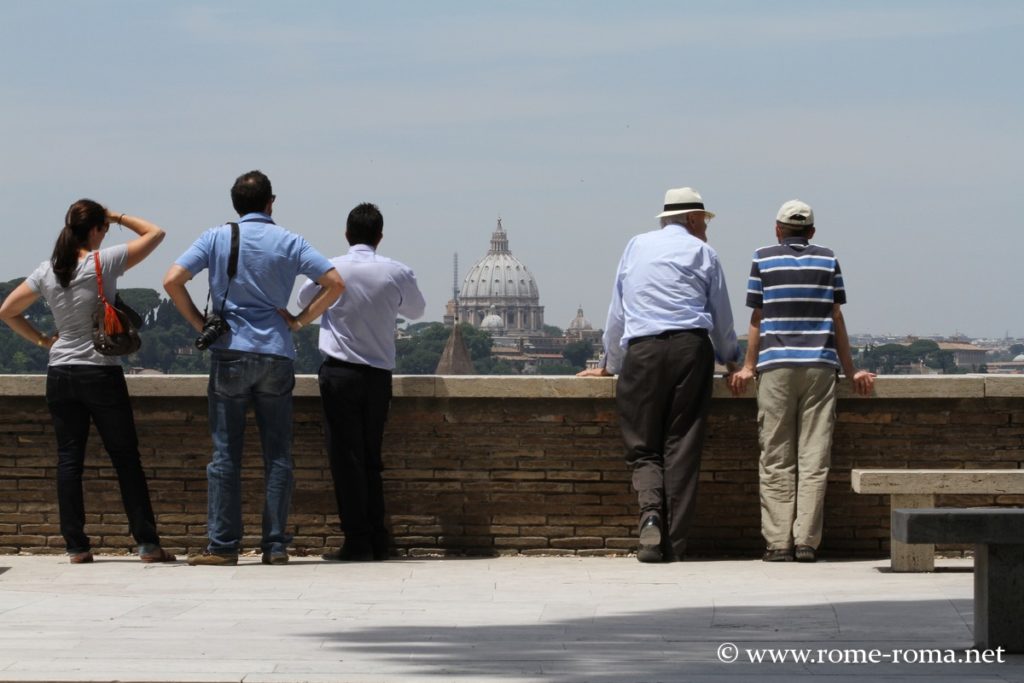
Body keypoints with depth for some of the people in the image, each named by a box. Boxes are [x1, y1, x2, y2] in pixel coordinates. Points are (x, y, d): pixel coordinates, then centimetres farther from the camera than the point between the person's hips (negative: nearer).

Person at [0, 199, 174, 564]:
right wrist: (117, 217, 6)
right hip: (101, 373, -4)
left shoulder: (47, 271, 3)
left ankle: (76, 545, 4)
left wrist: (42, 340, 14)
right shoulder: (104, 262, -10)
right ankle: (147, 543, 1)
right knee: (126, 459, 2)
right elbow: (155, 233, -2)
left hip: (60, 374, 4)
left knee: (69, 459, 6)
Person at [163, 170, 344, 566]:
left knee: (226, 455, 2)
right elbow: (335, 283, -3)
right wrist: (301, 320, 4)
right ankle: (276, 546, 4)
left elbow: (172, 281, -6)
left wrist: (199, 323, 4)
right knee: (277, 455, 5)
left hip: (230, 354, -1)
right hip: (276, 355, 1)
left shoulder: (216, 238, 3)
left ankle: (223, 545, 0)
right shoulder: (288, 243, 4)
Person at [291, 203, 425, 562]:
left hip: (340, 373, -3)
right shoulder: (397, 273, -1)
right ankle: (377, 541, 10)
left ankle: (357, 542, -5)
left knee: (346, 457, -1)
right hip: (379, 374, 3)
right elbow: (416, 310, 19)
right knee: (371, 458, 11)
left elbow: (304, 299, 17)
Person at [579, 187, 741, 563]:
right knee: (682, 447, 1)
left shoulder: (636, 246, 17)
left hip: (641, 352, 1)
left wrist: (610, 363, 31)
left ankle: (650, 513, -24)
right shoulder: (701, 252, 10)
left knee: (643, 447, 5)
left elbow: (616, 312, 20)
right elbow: (721, 316, 15)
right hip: (691, 349, -1)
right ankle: (674, 543, -3)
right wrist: (731, 360, 32)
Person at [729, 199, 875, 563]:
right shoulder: (828, 260, 9)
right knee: (814, 458, 0)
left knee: (776, 460, 1)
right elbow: (837, 320, 8)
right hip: (820, 365, 1)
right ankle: (806, 542, -5)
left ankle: (779, 542, -4)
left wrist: (748, 368, 14)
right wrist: (851, 371, 13)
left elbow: (757, 319, 6)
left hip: (776, 367, -1)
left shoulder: (763, 259, 6)